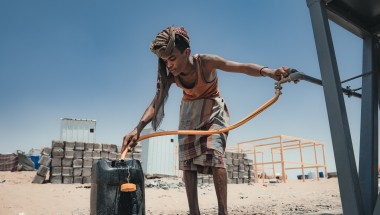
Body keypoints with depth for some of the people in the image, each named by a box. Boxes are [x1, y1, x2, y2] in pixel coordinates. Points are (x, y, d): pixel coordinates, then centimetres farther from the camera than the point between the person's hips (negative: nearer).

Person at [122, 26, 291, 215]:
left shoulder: (206, 62, -28)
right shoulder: (170, 75, -18)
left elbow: (244, 67, -35)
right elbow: (156, 101, -23)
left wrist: (269, 72, -55)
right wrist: (138, 129, -36)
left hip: (212, 110, -4)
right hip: (189, 112, 4)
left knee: (214, 152, -24)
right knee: (187, 159, -5)